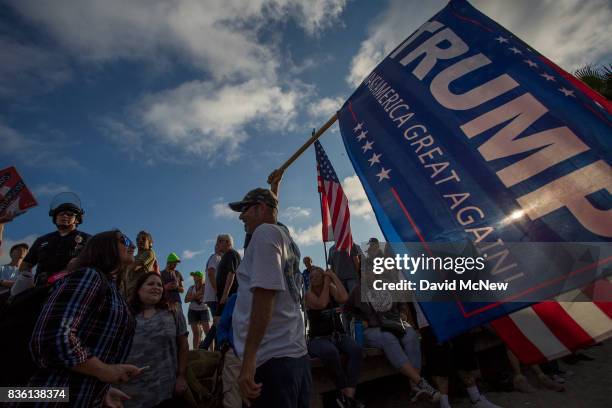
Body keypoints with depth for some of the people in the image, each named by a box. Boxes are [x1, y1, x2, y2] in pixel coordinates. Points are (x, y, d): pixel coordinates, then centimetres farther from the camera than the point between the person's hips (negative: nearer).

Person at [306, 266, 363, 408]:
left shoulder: (332, 290, 7)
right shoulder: (309, 294, -2)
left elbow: (344, 298, -15)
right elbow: (321, 304, -23)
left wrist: (334, 277, -9)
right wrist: (326, 283, -12)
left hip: (339, 335, 4)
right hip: (319, 339, -3)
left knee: (356, 349, -27)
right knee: (330, 352, -37)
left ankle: (349, 395, -25)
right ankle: (344, 392, -16)